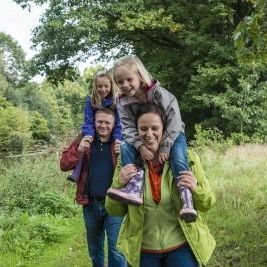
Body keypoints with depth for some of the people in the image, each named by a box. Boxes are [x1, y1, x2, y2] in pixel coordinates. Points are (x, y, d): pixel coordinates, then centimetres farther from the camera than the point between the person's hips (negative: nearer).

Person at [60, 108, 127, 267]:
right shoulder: (84, 140, 4)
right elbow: (64, 165, -2)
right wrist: (79, 150, -18)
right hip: (90, 204, 3)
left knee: (116, 248, -1)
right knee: (94, 248, 19)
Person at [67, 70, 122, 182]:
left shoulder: (115, 101, -9)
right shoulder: (90, 100, -9)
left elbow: (118, 122, -11)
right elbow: (88, 121, -13)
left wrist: (118, 138, -26)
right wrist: (88, 134, -32)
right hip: (93, 133, 0)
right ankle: (77, 174, -23)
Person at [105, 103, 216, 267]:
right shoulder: (127, 162, -4)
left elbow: (207, 204, 0)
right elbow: (115, 211, 0)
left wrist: (196, 189, -21)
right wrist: (119, 184, -18)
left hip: (181, 247, -1)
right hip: (142, 250, 2)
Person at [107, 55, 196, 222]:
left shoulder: (159, 93, -22)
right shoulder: (123, 102, -10)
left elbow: (174, 121, -25)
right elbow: (128, 128, -16)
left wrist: (164, 148, -27)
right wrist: (141, 146, -34)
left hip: (172, 135, -3)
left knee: (178, 157, -32)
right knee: (125, 147, -22)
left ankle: (187, 199, -35)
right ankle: (135, 187, -35)